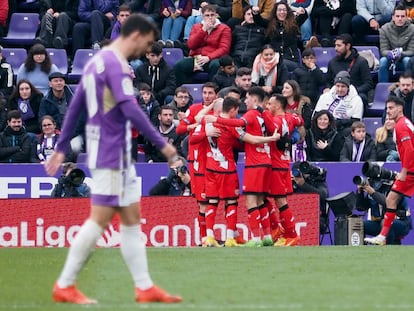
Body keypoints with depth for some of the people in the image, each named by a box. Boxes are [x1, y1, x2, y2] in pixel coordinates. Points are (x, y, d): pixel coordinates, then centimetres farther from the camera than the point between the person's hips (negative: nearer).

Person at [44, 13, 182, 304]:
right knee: (100, 218, -7)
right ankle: (65, 286, -4)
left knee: (132, 218, 9)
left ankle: (145, 286, 9)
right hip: (111, 152, -10)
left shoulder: (98, 61, 15)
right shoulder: (115, 64, -15)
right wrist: (162, 143, -19)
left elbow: (75, 107, 19)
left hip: (117, 154, 10)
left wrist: (62, 148, 22)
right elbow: (129, 108, -23)